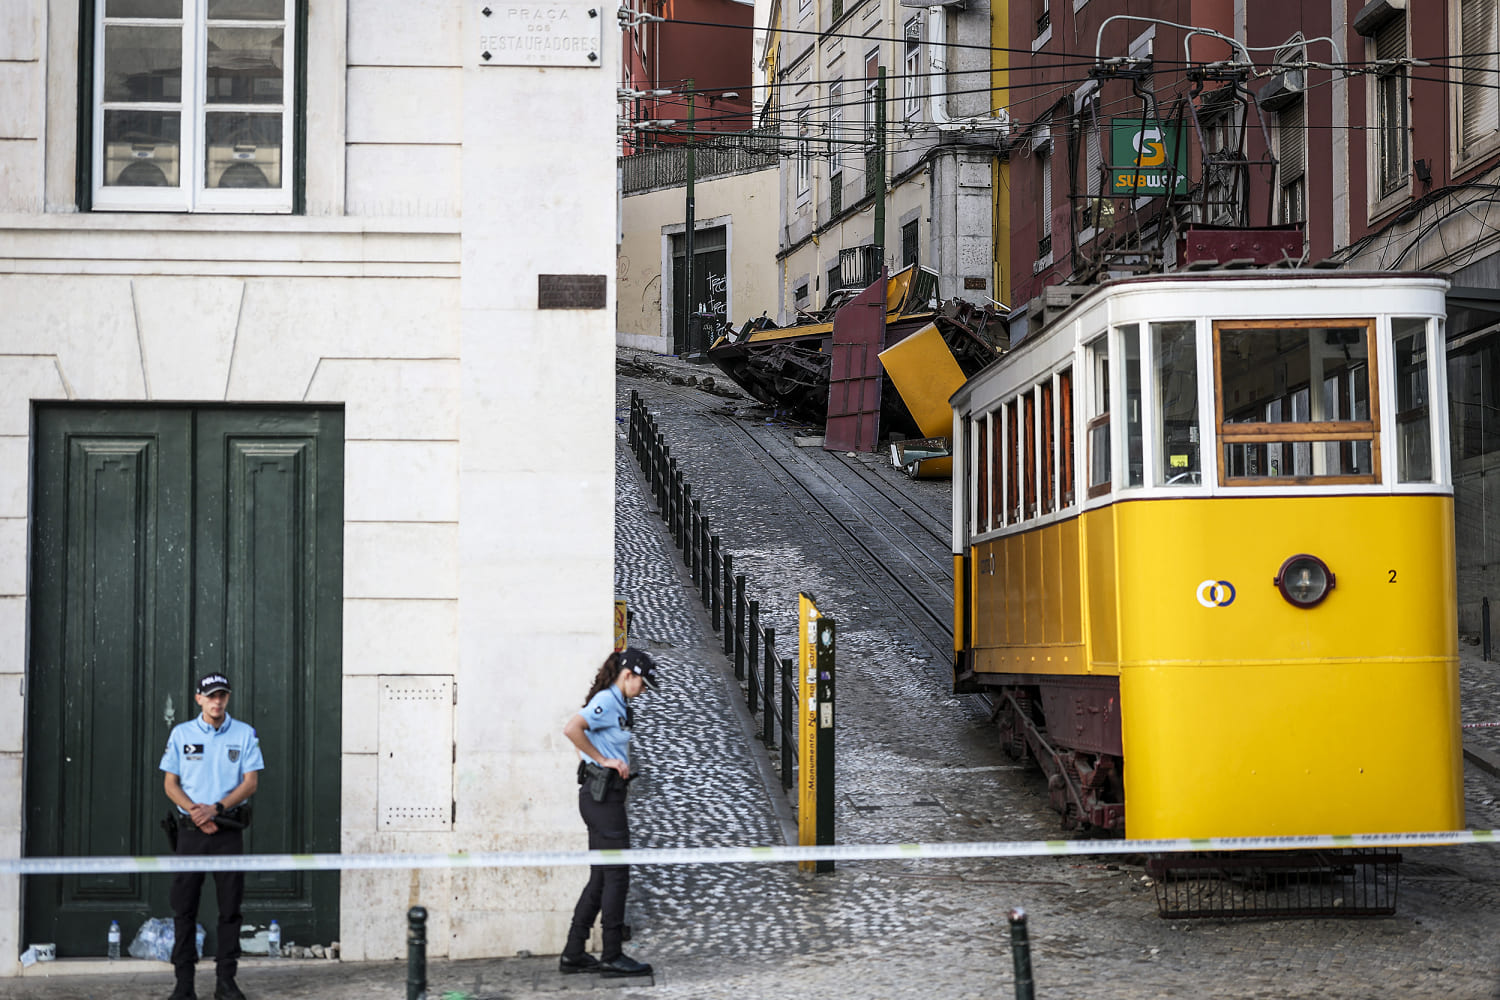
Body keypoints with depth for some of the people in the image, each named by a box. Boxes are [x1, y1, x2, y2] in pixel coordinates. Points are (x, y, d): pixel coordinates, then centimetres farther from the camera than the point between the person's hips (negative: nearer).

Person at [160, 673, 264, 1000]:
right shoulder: (181, 734, 7)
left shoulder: (244, 734, 4)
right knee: (184, 907, -2)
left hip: (229, 829, 0)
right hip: (191, 828, 0)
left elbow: (251, 783, -1)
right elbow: (170, 784, 5)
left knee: (230, 907, 1)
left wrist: (216, 808, -13)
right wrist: (196, 812, -11)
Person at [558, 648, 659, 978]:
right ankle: (611, 956, -1)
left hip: (602, 795, 10)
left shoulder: (616, 704, 17)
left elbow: (582, 742, 29)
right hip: (602, 794, -10)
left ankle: (574, 954, 13)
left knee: (601, 877, 11)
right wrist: (604, 760, -19)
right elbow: (571, 729, -28)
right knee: (617, 876, -5)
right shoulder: (606, 701, -13)